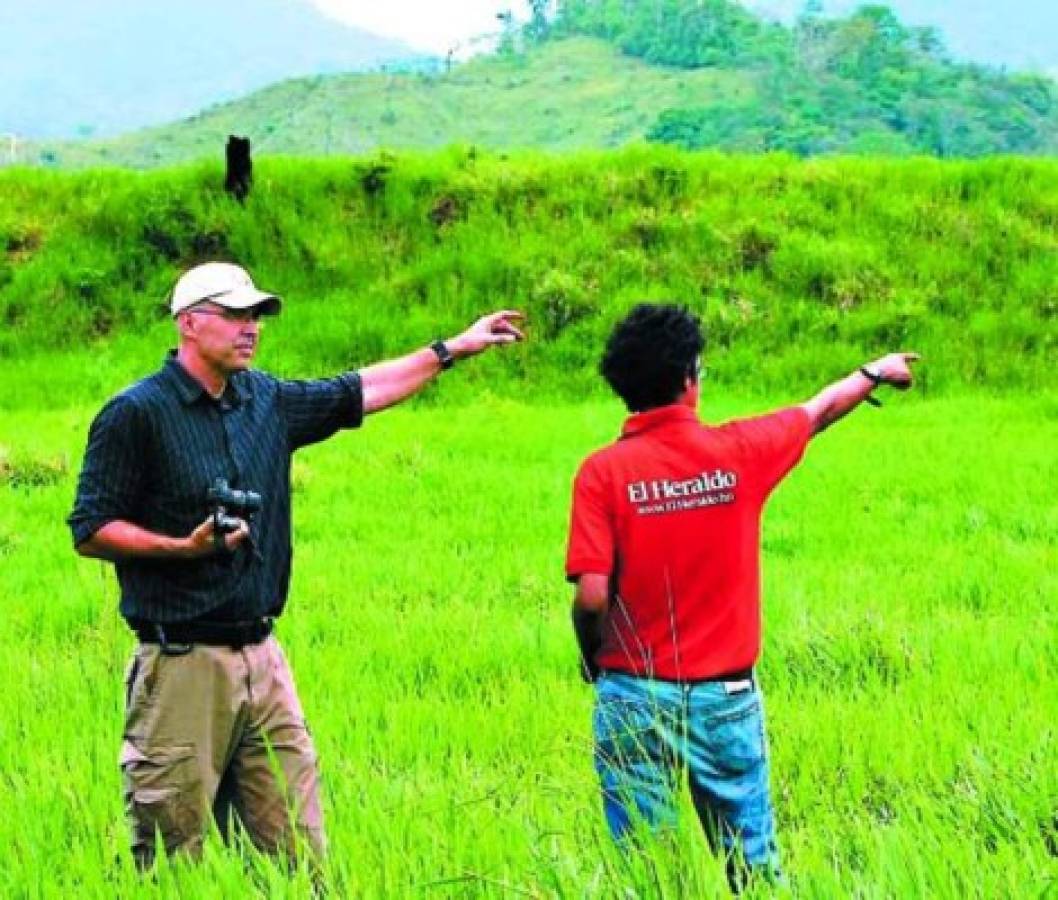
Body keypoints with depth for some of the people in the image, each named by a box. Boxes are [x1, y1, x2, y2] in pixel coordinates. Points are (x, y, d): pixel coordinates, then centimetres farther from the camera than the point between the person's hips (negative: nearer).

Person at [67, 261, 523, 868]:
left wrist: (454, 349, 26)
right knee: (173, 860, -4)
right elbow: (90, 531, -6)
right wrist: (186, 547, -18)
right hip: (182, 664, -6)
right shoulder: (136, 413, -5)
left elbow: (360, 392, 26)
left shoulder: (267, 402, 14)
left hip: (263, 659, 6)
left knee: (301, 854, 4)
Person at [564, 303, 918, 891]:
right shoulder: (738, 452, -4)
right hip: (727, 696, 1)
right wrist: (875, 374, 36)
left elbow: (592, 596, -16)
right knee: (754, 863, 10)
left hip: (635, 697, -1)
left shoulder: (603, 472, -10)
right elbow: (819, 412, 16)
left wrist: (592, 659, 5)